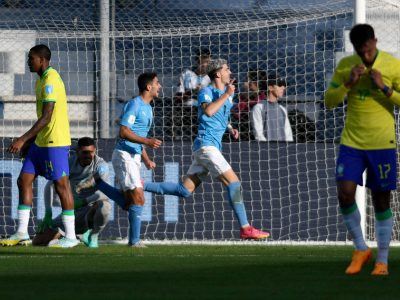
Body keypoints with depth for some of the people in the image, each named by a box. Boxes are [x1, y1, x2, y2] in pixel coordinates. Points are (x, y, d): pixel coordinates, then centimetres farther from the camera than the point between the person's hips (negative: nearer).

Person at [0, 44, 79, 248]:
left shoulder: (51, 81, -17)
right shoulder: (42, 80, 14)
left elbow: (46, 118, -22)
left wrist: (23, 140, -23)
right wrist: (30, 140, 22)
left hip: (55, 142, -10)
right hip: (41, 142, 10)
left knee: (61, 185, -5)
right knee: (24, 180, 7)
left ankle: (70, 236, 0)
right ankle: (22, 233, 9)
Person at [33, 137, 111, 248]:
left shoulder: (100, 165, -11)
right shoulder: (69, 162, -3)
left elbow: (103, 193, -25)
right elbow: (50, 186, -7)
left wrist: (83, 201, -39)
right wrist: (48, 213, -18)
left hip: (92, 210, -3)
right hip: (72, 211, 3)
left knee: (104, 206, -41)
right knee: (38, 241, -9)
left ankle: (93, 235, -8)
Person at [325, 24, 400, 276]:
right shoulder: (345, 65, 3)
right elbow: (329, 101, 3)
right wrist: (348, 83, -12)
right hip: (352, 142, 2)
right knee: (345, 193, -10)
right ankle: (361, 249, 10)